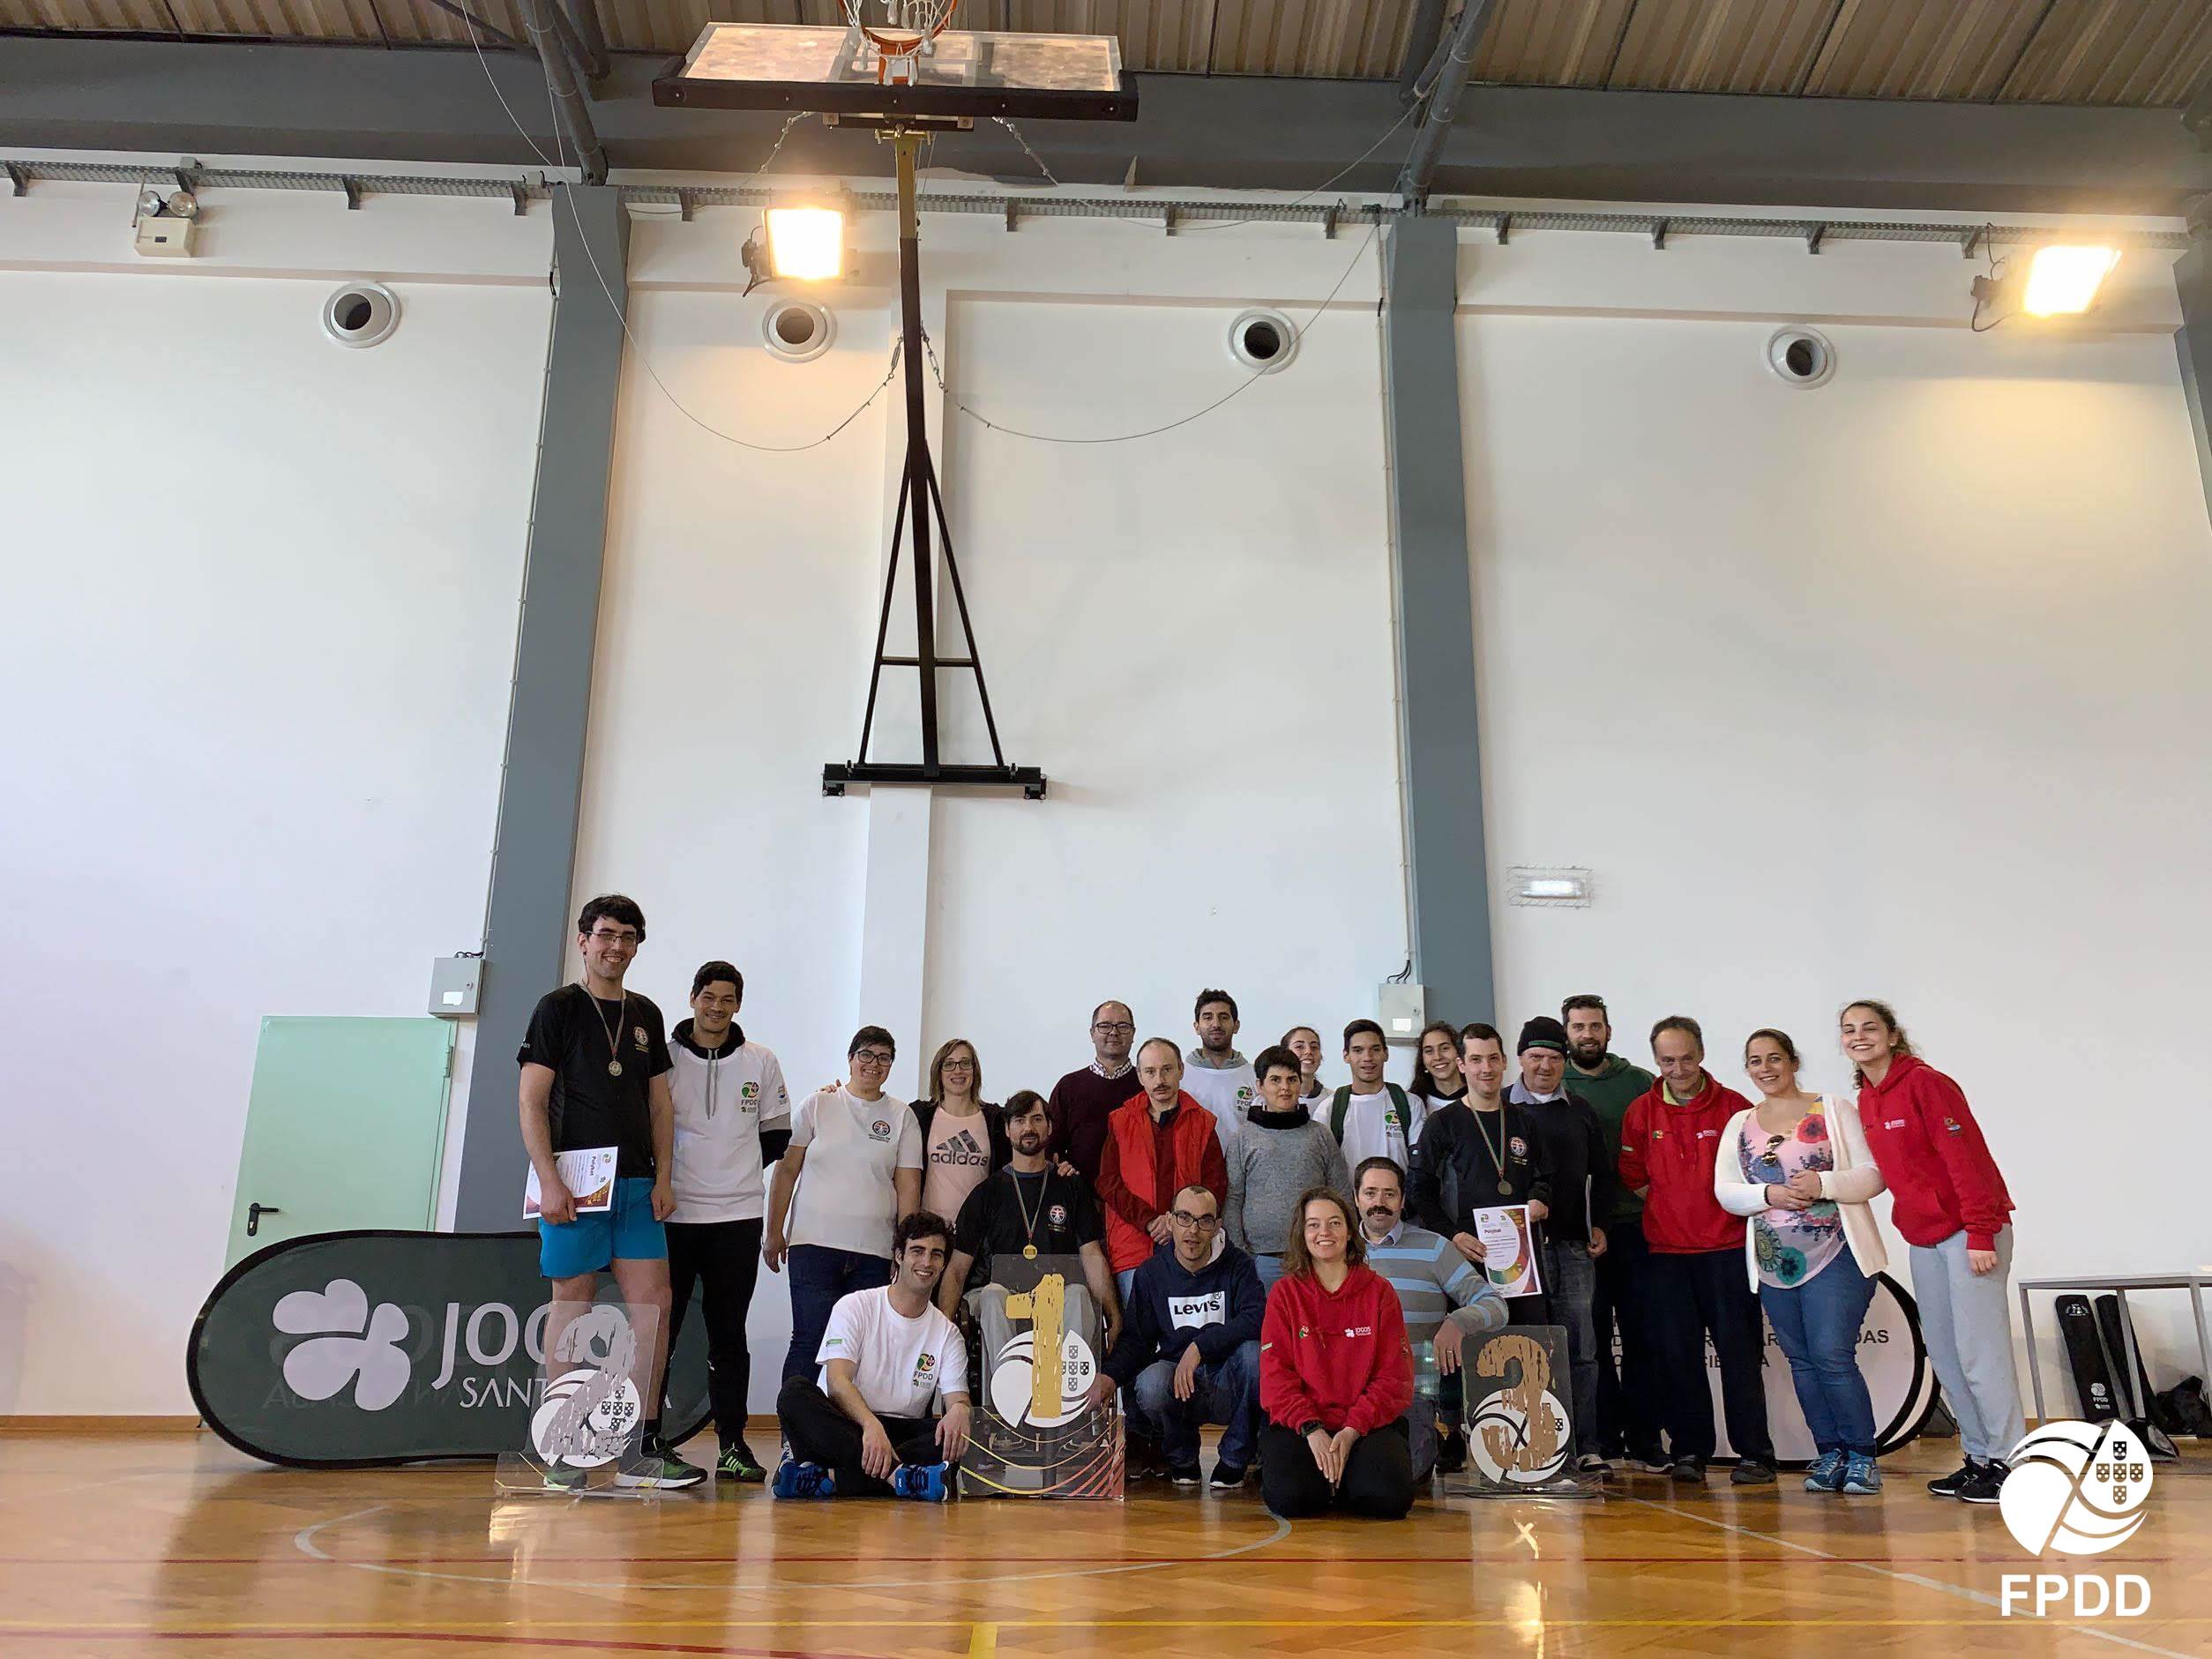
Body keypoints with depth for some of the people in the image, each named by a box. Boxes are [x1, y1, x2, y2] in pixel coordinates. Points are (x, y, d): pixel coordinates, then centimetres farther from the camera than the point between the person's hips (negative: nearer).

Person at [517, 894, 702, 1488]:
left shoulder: (645, 1015, 15)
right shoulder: (558, 1008, 0)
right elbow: (531, 1101, -5)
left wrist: (663, 1178, 6)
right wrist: (549, 1181, -13)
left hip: (636, 1183, 5)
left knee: (654, 1305, -1)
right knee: (572, 1307, 1)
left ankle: (644, 1449, 6)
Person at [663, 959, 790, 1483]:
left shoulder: (762, 1064, 7)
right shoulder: (664, 1057, 3)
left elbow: (777, 1136, 12)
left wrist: (737, 1169, 4)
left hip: (738, 1215, 1)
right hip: (671, 1213, -1)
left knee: (729, 1335, 6)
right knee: (660, 1329, 2)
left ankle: (732, 1443, 12)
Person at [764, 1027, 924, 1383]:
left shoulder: (902, 1117, 8)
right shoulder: (817, 1106, 6)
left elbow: (908, 1187, 7)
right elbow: (786, 1170, 8)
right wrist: (774, 1233, 5)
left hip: (873, 1250, 1)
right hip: (814, 1243, -1)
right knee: (809, 1340, -5)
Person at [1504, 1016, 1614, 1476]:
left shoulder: (1581, 1111, 14)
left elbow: (1601, 1173, 20)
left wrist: (1598, 1225, 10)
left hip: (1574, 1246, 3)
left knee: (1580, 1348, 2)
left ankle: (1583, 1445, 9)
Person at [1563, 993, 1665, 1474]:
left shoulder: (1641, 1083, 9)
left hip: (1635, 1228, 1)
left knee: (1641, 1335, 4)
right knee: (1591, 1338, 3)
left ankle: (1644, 1441, 12)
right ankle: (1604, 1440, 11)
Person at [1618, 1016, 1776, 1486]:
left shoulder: (1735, 1107, -1)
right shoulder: (1641, 1112, 4)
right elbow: (1633, 1177, 10)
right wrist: (1669, 1207, 4)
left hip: (1728, 1249, -2)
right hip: (1667, 1252, 2)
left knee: (1739, 1353, 1)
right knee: (1678, 1355, 5)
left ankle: (1754, 1454, 11)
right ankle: (1689, 1452, 15)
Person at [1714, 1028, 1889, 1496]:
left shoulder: (1834, 1109, 3)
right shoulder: (1739, 1125, 12)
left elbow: (1873, 1175, -3)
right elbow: (1724, 1191, 5)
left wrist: (1824, 1184, -19)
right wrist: (1768, 1195, -13)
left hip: (1835, 1255, -4)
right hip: (1773, 1262, 4)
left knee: (1832, 1354, -11)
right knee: (1801, 1360, 7)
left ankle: (1861, 1456, 4)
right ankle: (1829, 1454, 18)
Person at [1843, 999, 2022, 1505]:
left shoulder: (1925, 1083, -12)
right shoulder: (1865, 1102, 10)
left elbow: (1967, 1157, -17)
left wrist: (1980, 1233, -20)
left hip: (1968, 1232, -8)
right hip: (1921, 1239, 8)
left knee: (1978, 1351, -7)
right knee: (1944, 1356, 10)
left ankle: (2008, 1460, 3)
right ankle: (1979, 1457, 19)